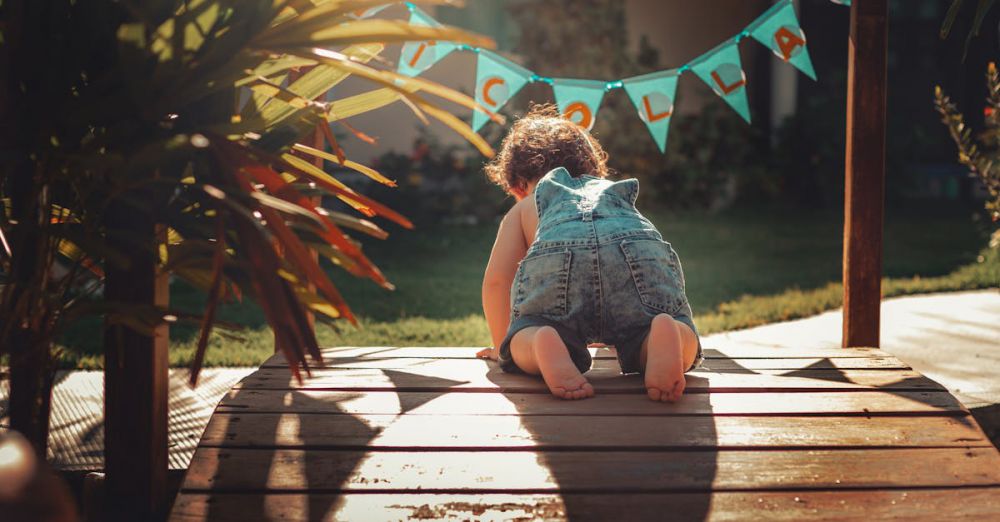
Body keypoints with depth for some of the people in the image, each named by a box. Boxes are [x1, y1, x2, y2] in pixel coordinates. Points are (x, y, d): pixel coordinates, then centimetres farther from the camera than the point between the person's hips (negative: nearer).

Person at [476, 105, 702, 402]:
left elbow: (496, 280, 29)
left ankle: (543, 343, -21)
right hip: (641, 249, 1)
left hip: (554, 255, -1)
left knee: (522, 341, 17)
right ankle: (664, 336, -24)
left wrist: (502, 345, 44)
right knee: (685, 347, 13)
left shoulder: (523, 209, 40)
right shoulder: (620, 192, 50)